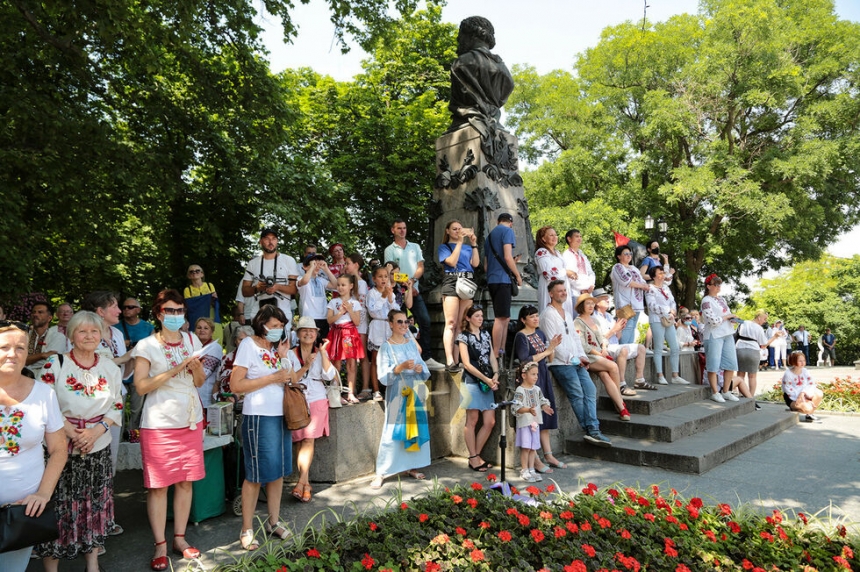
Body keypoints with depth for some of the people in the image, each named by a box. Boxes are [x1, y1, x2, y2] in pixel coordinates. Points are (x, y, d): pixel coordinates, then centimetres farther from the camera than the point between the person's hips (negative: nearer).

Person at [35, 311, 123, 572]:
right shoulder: (55, 363, -4)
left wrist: (97, 430, -10)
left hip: (98, 447, 3)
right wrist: (69, 431, -15)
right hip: (62, 448, -3)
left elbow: (117, 406, 6)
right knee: (58, 506, 0)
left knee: (96, 504, 10)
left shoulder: (110, 368, 4)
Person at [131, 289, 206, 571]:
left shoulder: (192, 340, 7)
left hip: (191, 421, 4)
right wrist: (173, 371, -22)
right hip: (159, 424, -4)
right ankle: (160, 546, 17)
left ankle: (180, 538, 24)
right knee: (158, 485, 3)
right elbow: (141, 386, -13)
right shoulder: (146, 345, -6)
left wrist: (196, 367, -11)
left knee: (185, 482, 10)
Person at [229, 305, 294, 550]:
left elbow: (292, 380, 7)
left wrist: (284, 357, -5)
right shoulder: (249, 344, -7)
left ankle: (274, 521, 24)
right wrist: (272, 378, -16)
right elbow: (235, 385, -14)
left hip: (281, 414, 6)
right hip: (259, 416, -6)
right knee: (256, 474, 1)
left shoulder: (278, 346, 12)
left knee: (278, 471, 12)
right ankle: (247, 530, 14)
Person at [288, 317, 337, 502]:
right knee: (300, 441, -8)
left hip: (317, 400, 0)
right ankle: (306, 484, -2)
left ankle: (301, 482, -13)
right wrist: (306, 366, -15)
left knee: (308, 439, -15)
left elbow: (329, 376, -4)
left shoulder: (321, 353, 9)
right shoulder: (291, 354, 5)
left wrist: (323, 353, -10)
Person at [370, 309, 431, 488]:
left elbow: (423, 366, 12)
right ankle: (381, 473, 2)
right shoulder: (386, 347, -6)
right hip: (397, 395, -5)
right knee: (392, 432, -6)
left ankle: (411, 466, 24)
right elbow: (383, 376, -14)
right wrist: (401, 367, -27)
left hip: (415, 393, 5)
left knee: (416, 429, 10)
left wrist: (421, 369, -10)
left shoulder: (412, 343, 9)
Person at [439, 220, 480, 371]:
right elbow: (452, 262, -7)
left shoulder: (467, 247, 21)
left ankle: (458, 360, 3)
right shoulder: (443, 247, 10)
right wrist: (459, 241, -6)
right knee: (451, 323, -13)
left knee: (462, 324, 1)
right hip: (452, 282, -4)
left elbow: (475, 263, 7)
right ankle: (449, 361, -19)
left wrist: (474, 244, 2)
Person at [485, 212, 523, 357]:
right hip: (503, 279, -8)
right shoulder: (508, 231, -1)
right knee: (501, 318, -9)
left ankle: (501, 354, 14)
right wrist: (518, 275, -3)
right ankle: (496, 356, -9)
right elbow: (507, 257, -14)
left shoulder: (490, 235, 23)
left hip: (492, 280, 9)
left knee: (505, 319, 14)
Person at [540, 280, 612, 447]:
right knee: (577, 394, -13)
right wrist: (570, 358, -10)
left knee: (591, 390, -5)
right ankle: (591, 431, -5)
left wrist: (582, 356, 5)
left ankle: (593, 430, -7)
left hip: (576, 361, 8)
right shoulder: (548, 314, -6)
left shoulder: (567, 314, 22)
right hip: (560, 363, -8)